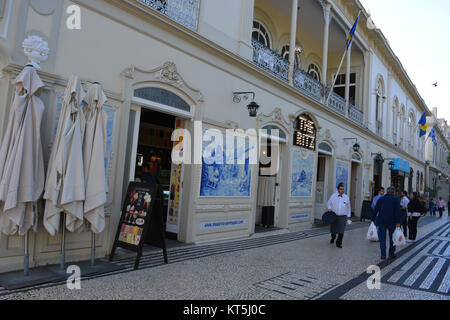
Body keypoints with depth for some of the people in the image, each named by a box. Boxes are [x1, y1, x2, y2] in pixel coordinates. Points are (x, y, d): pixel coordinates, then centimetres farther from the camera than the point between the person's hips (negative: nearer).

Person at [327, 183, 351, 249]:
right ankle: (333, 238, 41)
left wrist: (348, 215, 13)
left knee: (341, 231, -9)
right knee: (333, 230, 11)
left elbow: (348, 207, 14)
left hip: (342, 216, 0)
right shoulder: (333, 196, 2)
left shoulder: (346, 197, 5)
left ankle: (339, 243, 5)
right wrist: (329, 208, -11)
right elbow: (328, 203, 9)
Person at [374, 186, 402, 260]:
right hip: (392, 221, -1)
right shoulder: (396, 199, 1)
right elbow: (397, 211, -9)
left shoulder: (381, 199, 9)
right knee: (392, 238, 16)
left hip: (381, 221, 2)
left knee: (382, 238, 5)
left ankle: (383, 255, 2)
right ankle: (391, 253, 20)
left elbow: (375, 209, 7)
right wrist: (398, 222, -11)